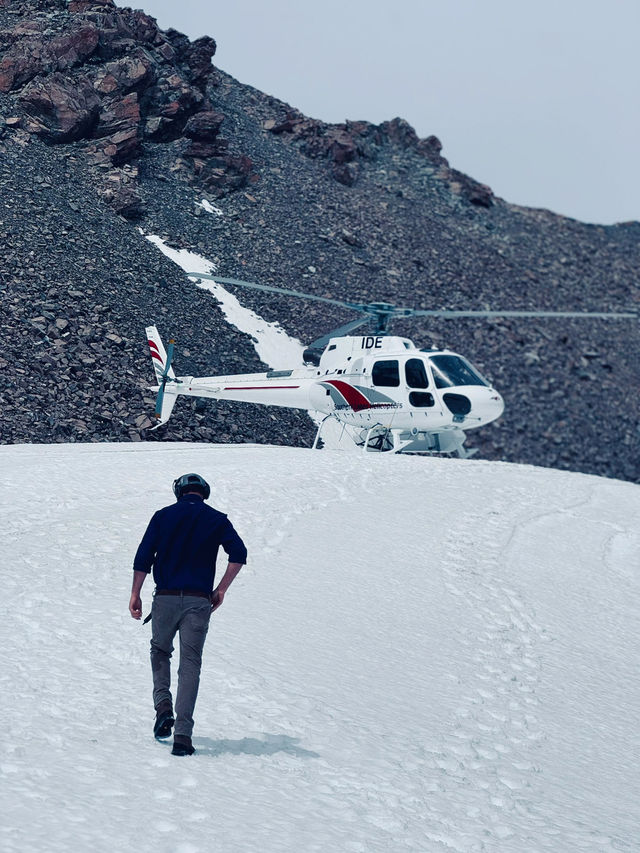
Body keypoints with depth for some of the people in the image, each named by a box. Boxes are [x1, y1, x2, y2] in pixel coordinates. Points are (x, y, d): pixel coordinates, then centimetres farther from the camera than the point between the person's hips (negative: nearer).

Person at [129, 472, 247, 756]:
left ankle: (163, 704, 1)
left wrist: (135, 594, 5)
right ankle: (182, 734, -6)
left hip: (165, 598, 0)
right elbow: (239, 553, -5)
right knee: (190, 664, 3)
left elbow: (143, 557, -1)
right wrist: (220, 590, 2)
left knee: (160, 651, 24)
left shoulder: (163, 516, 6)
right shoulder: (216, 519, 6)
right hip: (198, 601, 0)